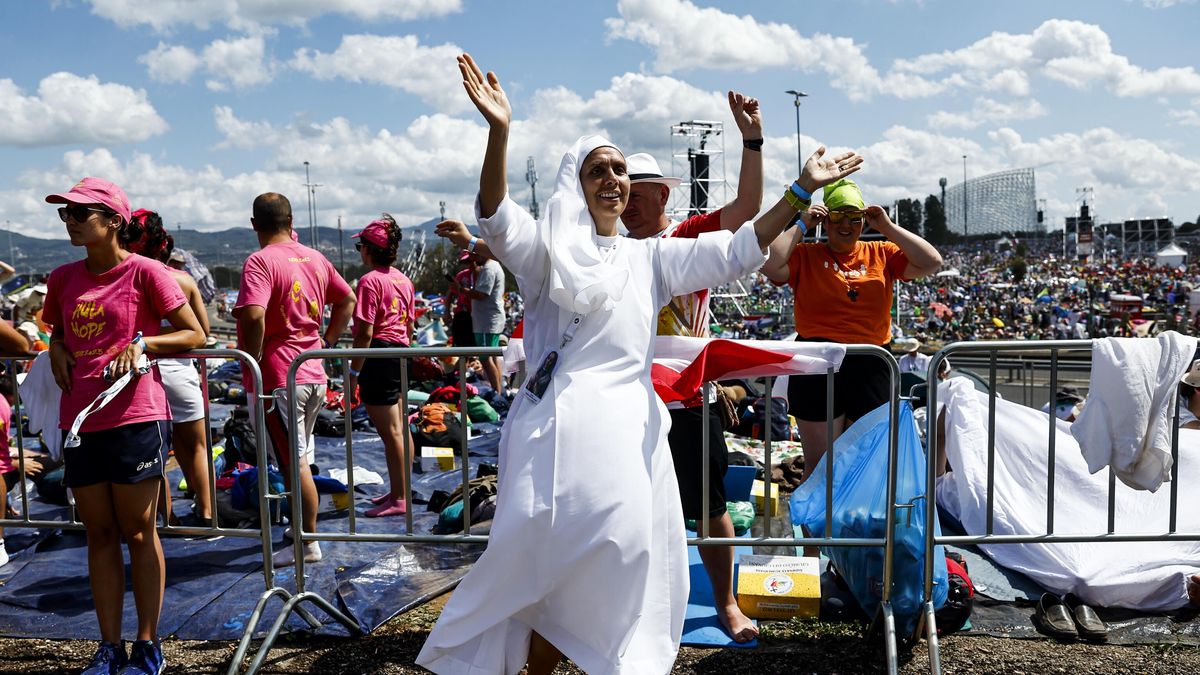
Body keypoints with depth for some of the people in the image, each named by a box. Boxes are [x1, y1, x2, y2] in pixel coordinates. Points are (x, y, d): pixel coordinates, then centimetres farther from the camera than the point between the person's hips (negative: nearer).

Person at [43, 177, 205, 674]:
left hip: (136, 418, -5)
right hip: (80, 421, 6)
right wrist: (57, 349, 5)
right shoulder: (63, 279, 9)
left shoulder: (145, 272, -7)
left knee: (138, 534, 3)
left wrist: (143, 343, -16)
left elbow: (194, 335, -3)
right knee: (99, 535, 12)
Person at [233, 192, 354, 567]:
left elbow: (253, 316, -29)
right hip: (314, 375, 7)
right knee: (298, 459, 20)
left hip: (277, 378, -7)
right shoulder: (315, 258, 8)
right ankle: (306, 532, 30)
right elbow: (347, 300, 19)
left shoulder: (260, 262, -14)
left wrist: (252, 364, -17)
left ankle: (309, 545, 10)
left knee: (293, 464, 1)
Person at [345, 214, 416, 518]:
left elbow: (365, 334, -17)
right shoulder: (403, 279, 10)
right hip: (400, 356, 9)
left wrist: (354, 372, -13)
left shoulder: (370, 281, -14)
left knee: (390, 433, -3)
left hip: (378, 356, -9)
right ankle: (401, 490, 26)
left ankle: (398, 499, 3)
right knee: (400, 428, 16)